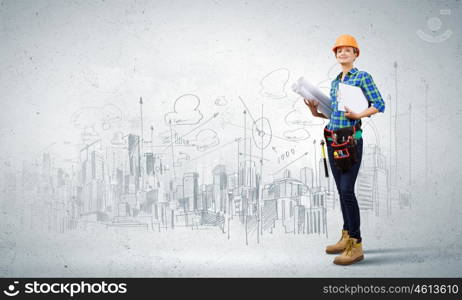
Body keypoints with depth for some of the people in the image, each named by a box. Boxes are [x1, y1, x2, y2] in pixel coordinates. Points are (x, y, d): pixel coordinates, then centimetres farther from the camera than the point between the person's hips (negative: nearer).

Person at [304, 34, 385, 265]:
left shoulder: (362, 77, -3)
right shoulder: (335, 82, 17)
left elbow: (379, 105, -7)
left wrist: (359, 115, -21)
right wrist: (318, 113, 8)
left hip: (351, 139, -7)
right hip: (333, 139, 7)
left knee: (347, 190, -11)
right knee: (341, 191, 11)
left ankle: (355, 245, -7)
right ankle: (346, 237, 21)